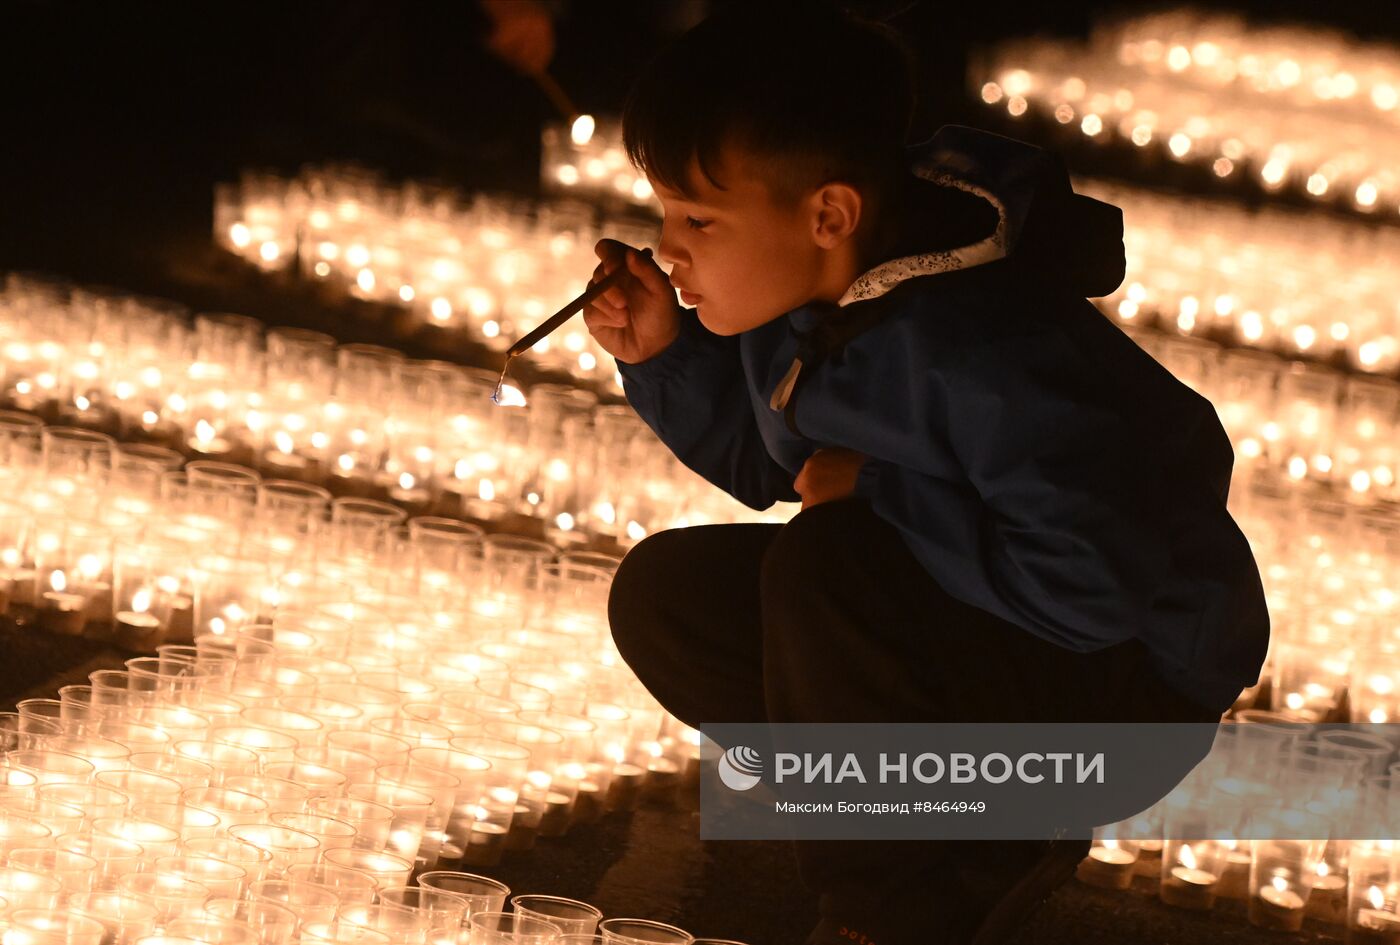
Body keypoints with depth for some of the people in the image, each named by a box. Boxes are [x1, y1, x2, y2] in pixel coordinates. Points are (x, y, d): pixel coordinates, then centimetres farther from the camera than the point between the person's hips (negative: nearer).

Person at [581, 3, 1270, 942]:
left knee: (828, 567, -31)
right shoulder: (798, 290, -7)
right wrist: (664, 355, -8)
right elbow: (762, 459, 12)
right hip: (955, 617, 10)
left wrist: (876, 490, -29)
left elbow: (1091, 584, -40)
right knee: (668, 596, 2)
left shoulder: (985, 355, -34)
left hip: (1125, 673, -10)